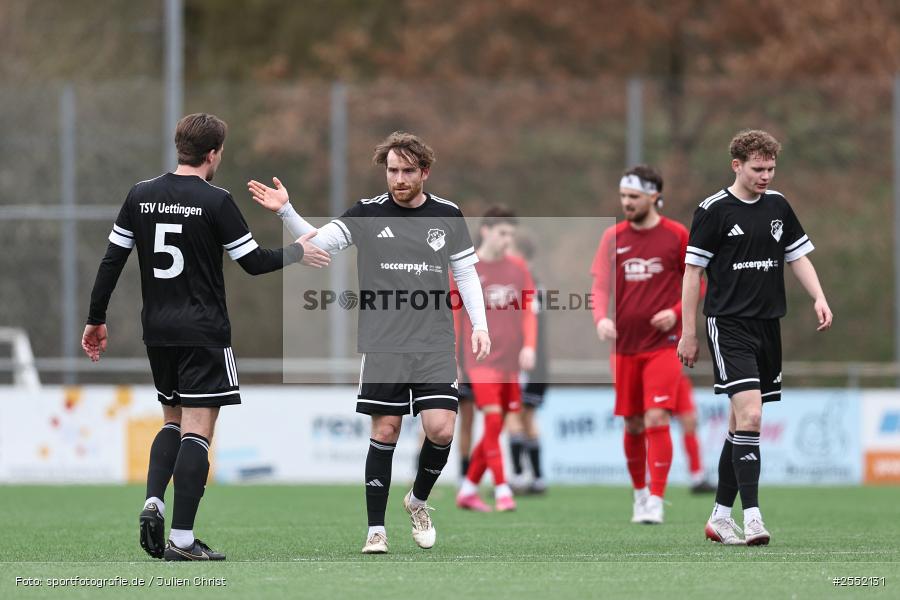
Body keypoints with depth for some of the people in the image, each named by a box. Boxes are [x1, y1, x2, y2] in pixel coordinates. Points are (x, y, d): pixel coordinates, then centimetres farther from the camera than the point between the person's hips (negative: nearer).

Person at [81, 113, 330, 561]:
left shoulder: (140, 196, 4)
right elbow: (254, 262, -5)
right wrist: (298, 252, 12)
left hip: (157, 331, 6)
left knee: (174, 421, 21)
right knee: (197, 430, -4)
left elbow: (112, 260, 5)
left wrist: (96, 319, 14)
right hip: (203, 332, -6)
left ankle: (153, 502, -1)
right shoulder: (216, 201, -10)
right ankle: (182, 540, -9)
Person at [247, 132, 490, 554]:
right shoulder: (367, 214, 0)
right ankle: (376, 530, 7)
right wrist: (285, 212, -22)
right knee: (385, 432, -2)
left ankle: (418, 500, 19)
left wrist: (480, 325, 4)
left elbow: (466, 273, 12)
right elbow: (319, 242, -7)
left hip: (435, 345, 1)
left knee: (441, 428, -9)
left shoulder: (448, 216, 5)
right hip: (383, 345, -1)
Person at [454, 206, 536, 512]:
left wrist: (529, 346, -3)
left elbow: (527, 311, 12)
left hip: (510, 361, 5)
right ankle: (502, 491, -14)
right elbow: (451, 316, 2)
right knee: (493, 420, -16)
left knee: (495, 428, 7)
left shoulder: (517, 267, 9)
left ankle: (468, 490, 20)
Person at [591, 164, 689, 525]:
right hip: (625, 346, 3)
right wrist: (601, 318, -18)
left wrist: (676, 312, -11)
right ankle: (639, 492, 27)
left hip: (663, 344, -3)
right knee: (633, 425, 9)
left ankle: (655, 502, -14)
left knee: (656, 419, -15)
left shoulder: (676, 236, -1)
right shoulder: (613, 237, 6)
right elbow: (600, 285, 2)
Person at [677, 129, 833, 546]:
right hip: (729, 324, -6)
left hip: (768, 323, 6)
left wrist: (819, 298, -1)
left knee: (742, 421, 10)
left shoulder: (778, 206, 9)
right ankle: (752, 518, -21)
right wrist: (688, 334, -5)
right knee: (749, 414, -19)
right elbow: (693, 270, -4)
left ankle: (721, 515, 18)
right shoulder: (713, 210, -7)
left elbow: (798, 256, 16)